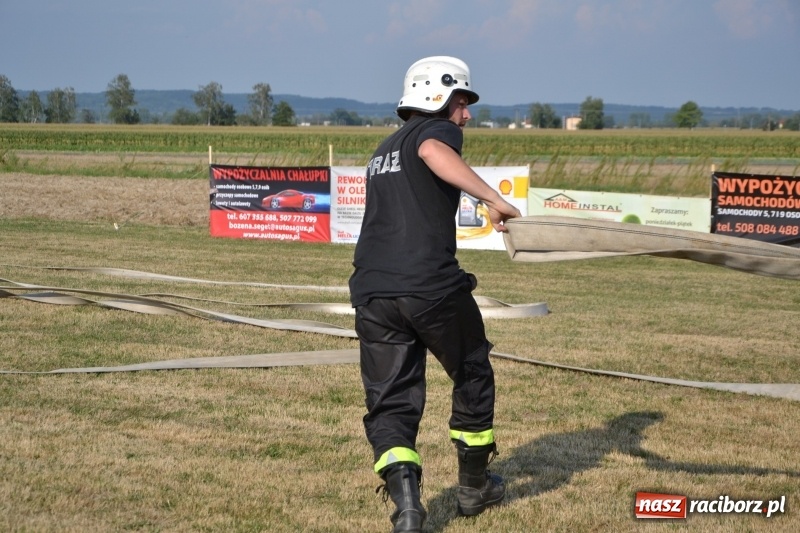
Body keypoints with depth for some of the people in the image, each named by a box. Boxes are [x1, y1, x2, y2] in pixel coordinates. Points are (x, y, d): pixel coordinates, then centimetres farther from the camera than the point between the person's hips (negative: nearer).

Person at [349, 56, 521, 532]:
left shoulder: (385, 149, 26)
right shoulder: (435, 131, 1)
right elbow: (434, 153, -25)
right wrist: (494, 198, -35)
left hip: (373, 291, 6)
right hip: (432, 287, -6)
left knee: (390, 401, 6)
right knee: (472, 375, 17)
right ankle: (475, 487, 29)